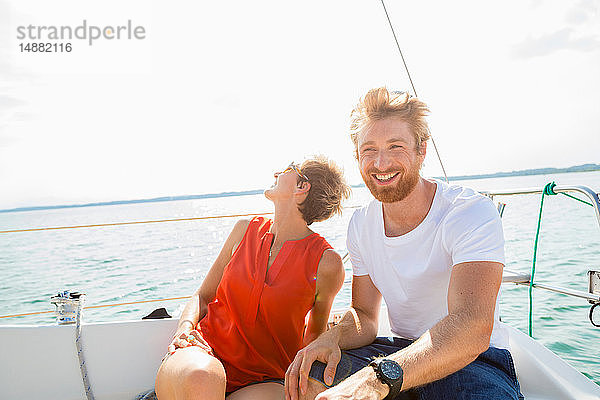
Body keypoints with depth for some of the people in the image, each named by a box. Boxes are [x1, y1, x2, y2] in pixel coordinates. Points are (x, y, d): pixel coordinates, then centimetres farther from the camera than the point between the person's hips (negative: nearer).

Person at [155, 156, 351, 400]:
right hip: (207, 353, 3)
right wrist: (184, 330, -8)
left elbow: (315, 333, 10)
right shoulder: (246, 230, 6)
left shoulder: (326, 264, -7)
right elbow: (202, 296, 13)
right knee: (200, 376, -35)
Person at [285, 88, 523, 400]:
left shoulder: (473, 213, -19)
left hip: (475, 361, -3)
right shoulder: (361, 224, 0)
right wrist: (333, 337, -21)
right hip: (402, 351, 4)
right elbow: (364, 315, 3)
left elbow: (472, 329, -34)